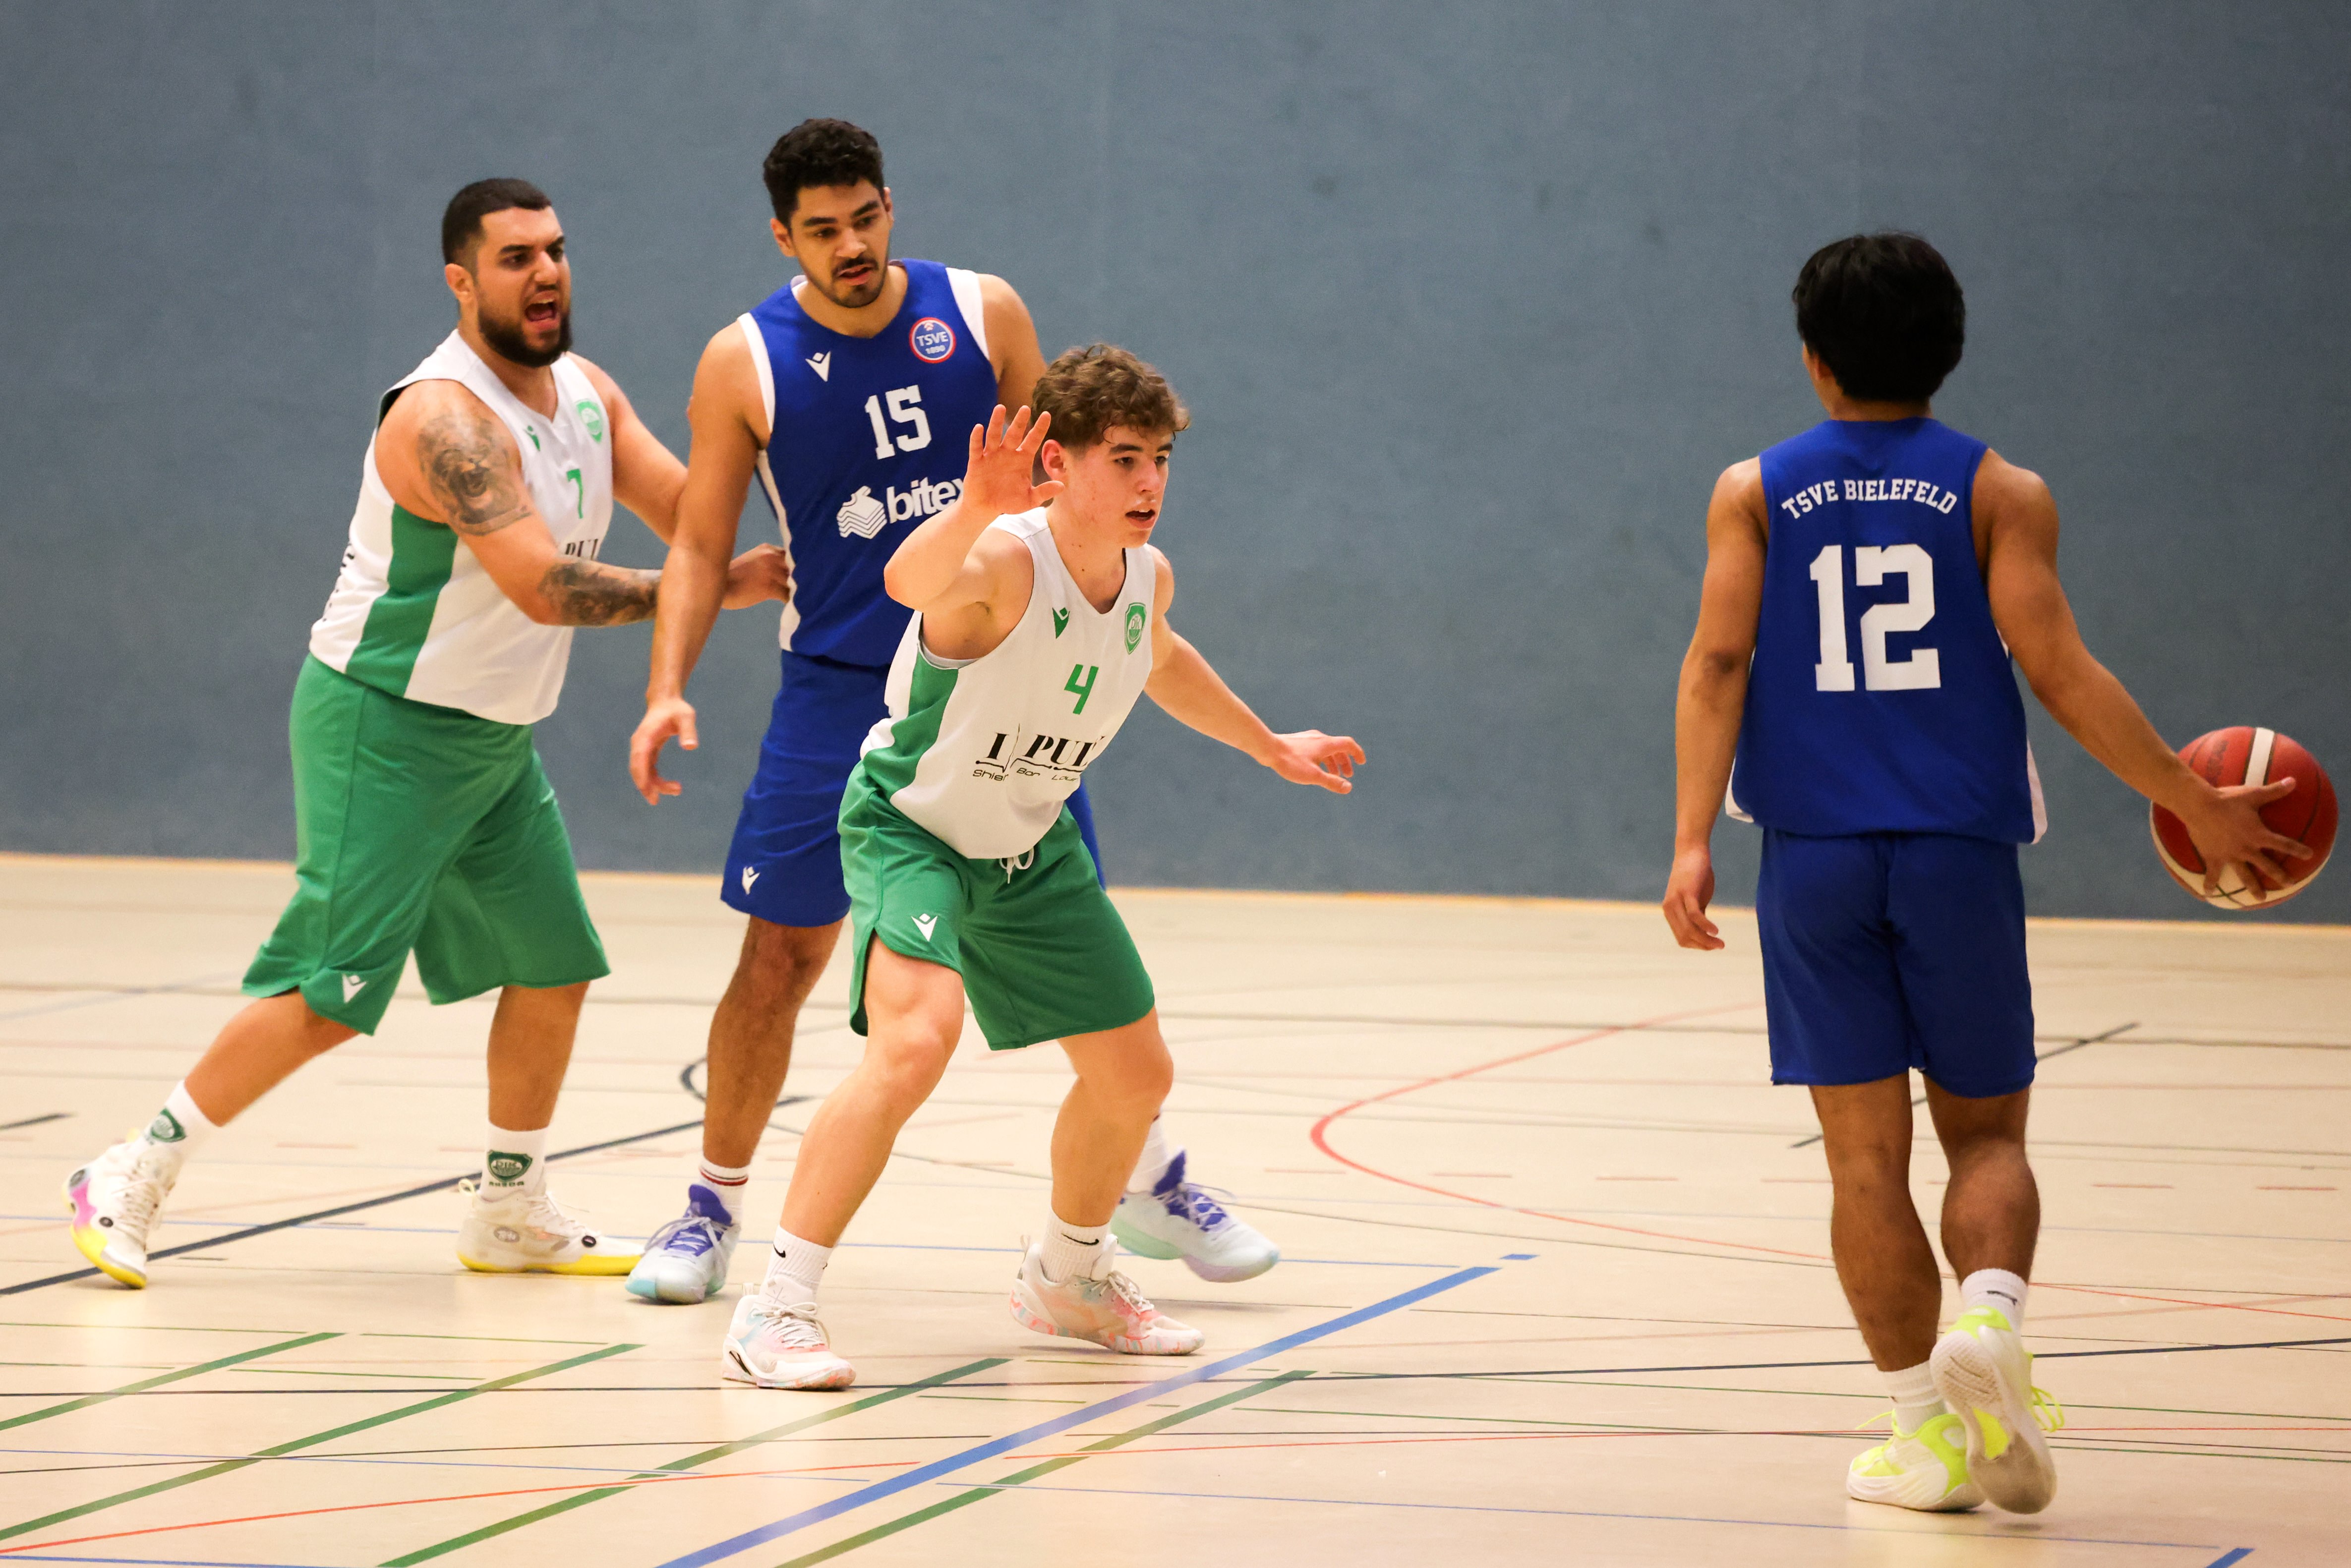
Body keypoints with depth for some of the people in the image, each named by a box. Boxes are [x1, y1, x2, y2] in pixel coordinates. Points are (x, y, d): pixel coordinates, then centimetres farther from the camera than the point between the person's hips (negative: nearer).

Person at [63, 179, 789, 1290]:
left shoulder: (585, 392, 6)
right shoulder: (447, 417, -24)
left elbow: (693, 511, -2)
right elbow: (543, 585, -30)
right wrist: (711, 591, -23)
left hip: (496, 738, 9)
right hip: (388, 727, -9)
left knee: (553, 968, 10)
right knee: (328, 991, -14)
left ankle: (509, 1215, 24)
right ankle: (131, 1181, -5)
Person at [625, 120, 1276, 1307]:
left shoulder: (984, 315, -2)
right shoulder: (743, 363, -6)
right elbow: (701, 544, -1)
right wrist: (668, 689, -14)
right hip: (838, 689, -1)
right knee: (778, 957, -5)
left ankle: (1153, 1186, 20)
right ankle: (714, 1207, 11)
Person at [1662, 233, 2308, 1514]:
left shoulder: (1754, 493, 6)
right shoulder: (2000, 492, 1)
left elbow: (1718, 661, -5)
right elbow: (2058, 672, -7)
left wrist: (1692, 843, -10)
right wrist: (2200, 805, 0)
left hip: (1815, 859, 1)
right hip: (1957, 854, -1)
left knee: (1866, 1151, 6)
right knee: (1984, 1130, 10)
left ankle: (1929, 1431, 4)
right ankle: (1990, 1320, -19)